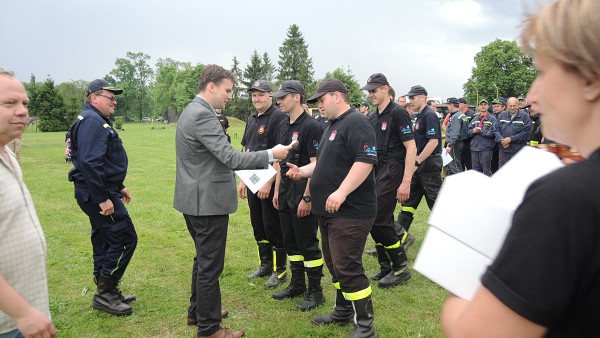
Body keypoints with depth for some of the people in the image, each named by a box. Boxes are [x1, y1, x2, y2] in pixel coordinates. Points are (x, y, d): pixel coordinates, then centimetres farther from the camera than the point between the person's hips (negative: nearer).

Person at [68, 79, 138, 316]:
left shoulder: (98, 121, 18)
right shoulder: (92, 121, -16)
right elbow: (89, 163, -26)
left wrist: (119, 187, 23)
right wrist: (103, 198, -25)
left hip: (100, 193, 11)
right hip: (98, 194, -11)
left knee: (104, 241, 16)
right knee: (125, 239, -7)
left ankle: (106, 293, 27)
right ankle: (105, 294, 3)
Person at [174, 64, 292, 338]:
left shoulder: (191, 111, 12)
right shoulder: (202, 115, -21)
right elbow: (230, 158, -26)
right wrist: (270, 154, -19)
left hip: (195, 199, 11)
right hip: (208, 202, -11)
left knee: (203, 259, 23)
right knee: (210, 265, 1)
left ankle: (197, 311, 38)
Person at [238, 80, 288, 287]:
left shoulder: (278, 118, -12)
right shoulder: (251, 120, 14)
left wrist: (269, 182, -20)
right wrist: (242, 180, 15)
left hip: (271, 183, -8)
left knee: (273, 227, 1)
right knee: (258, 225, 16)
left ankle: (279, 270, 16)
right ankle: (265, 265, 31)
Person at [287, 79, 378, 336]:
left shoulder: (356, 123, -14)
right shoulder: (333, 126, 18)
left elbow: (365, 161, -25)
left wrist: (341, 192, -31)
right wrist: (302, 172, 11)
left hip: (350, 211, -10)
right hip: (329, 210, 10)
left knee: (347, 267, -7)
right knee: (334, 264, 18)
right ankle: (343, 311, 33)